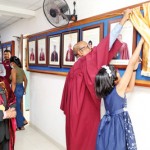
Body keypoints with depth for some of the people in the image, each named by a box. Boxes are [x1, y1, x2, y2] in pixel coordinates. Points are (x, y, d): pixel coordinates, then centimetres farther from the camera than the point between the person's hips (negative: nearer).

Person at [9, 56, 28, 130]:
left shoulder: (13, 70, -14)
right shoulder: (21, 69, 10)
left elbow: (14, 82, -20)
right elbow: (25, 80, 14)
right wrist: (24, 89, 23)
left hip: (16, 89, -8)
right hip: (21, 88, 8)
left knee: (16, 108, 5)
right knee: (17, 106, 21)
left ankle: (20, 126, 15)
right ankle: (23, 120, 22)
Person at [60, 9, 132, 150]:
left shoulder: (74, 68, 8)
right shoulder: (87, 61, -14)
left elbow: (68, 91, 12)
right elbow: (105, 45, -16)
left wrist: (68, 110, 22)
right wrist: (123, 20, -11)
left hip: (75, 109, 8)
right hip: (86, 110, -8)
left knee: (76, 137, 18)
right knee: (86, 139, 7)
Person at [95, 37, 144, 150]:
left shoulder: (106, 91, 0)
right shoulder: (118, 89, -20)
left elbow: (130, 87, 13)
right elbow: (131, 63, -19)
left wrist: (135, 68, 9)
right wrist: (141, 42, -11)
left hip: (109, 124, 7)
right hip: (117, 125, -7)